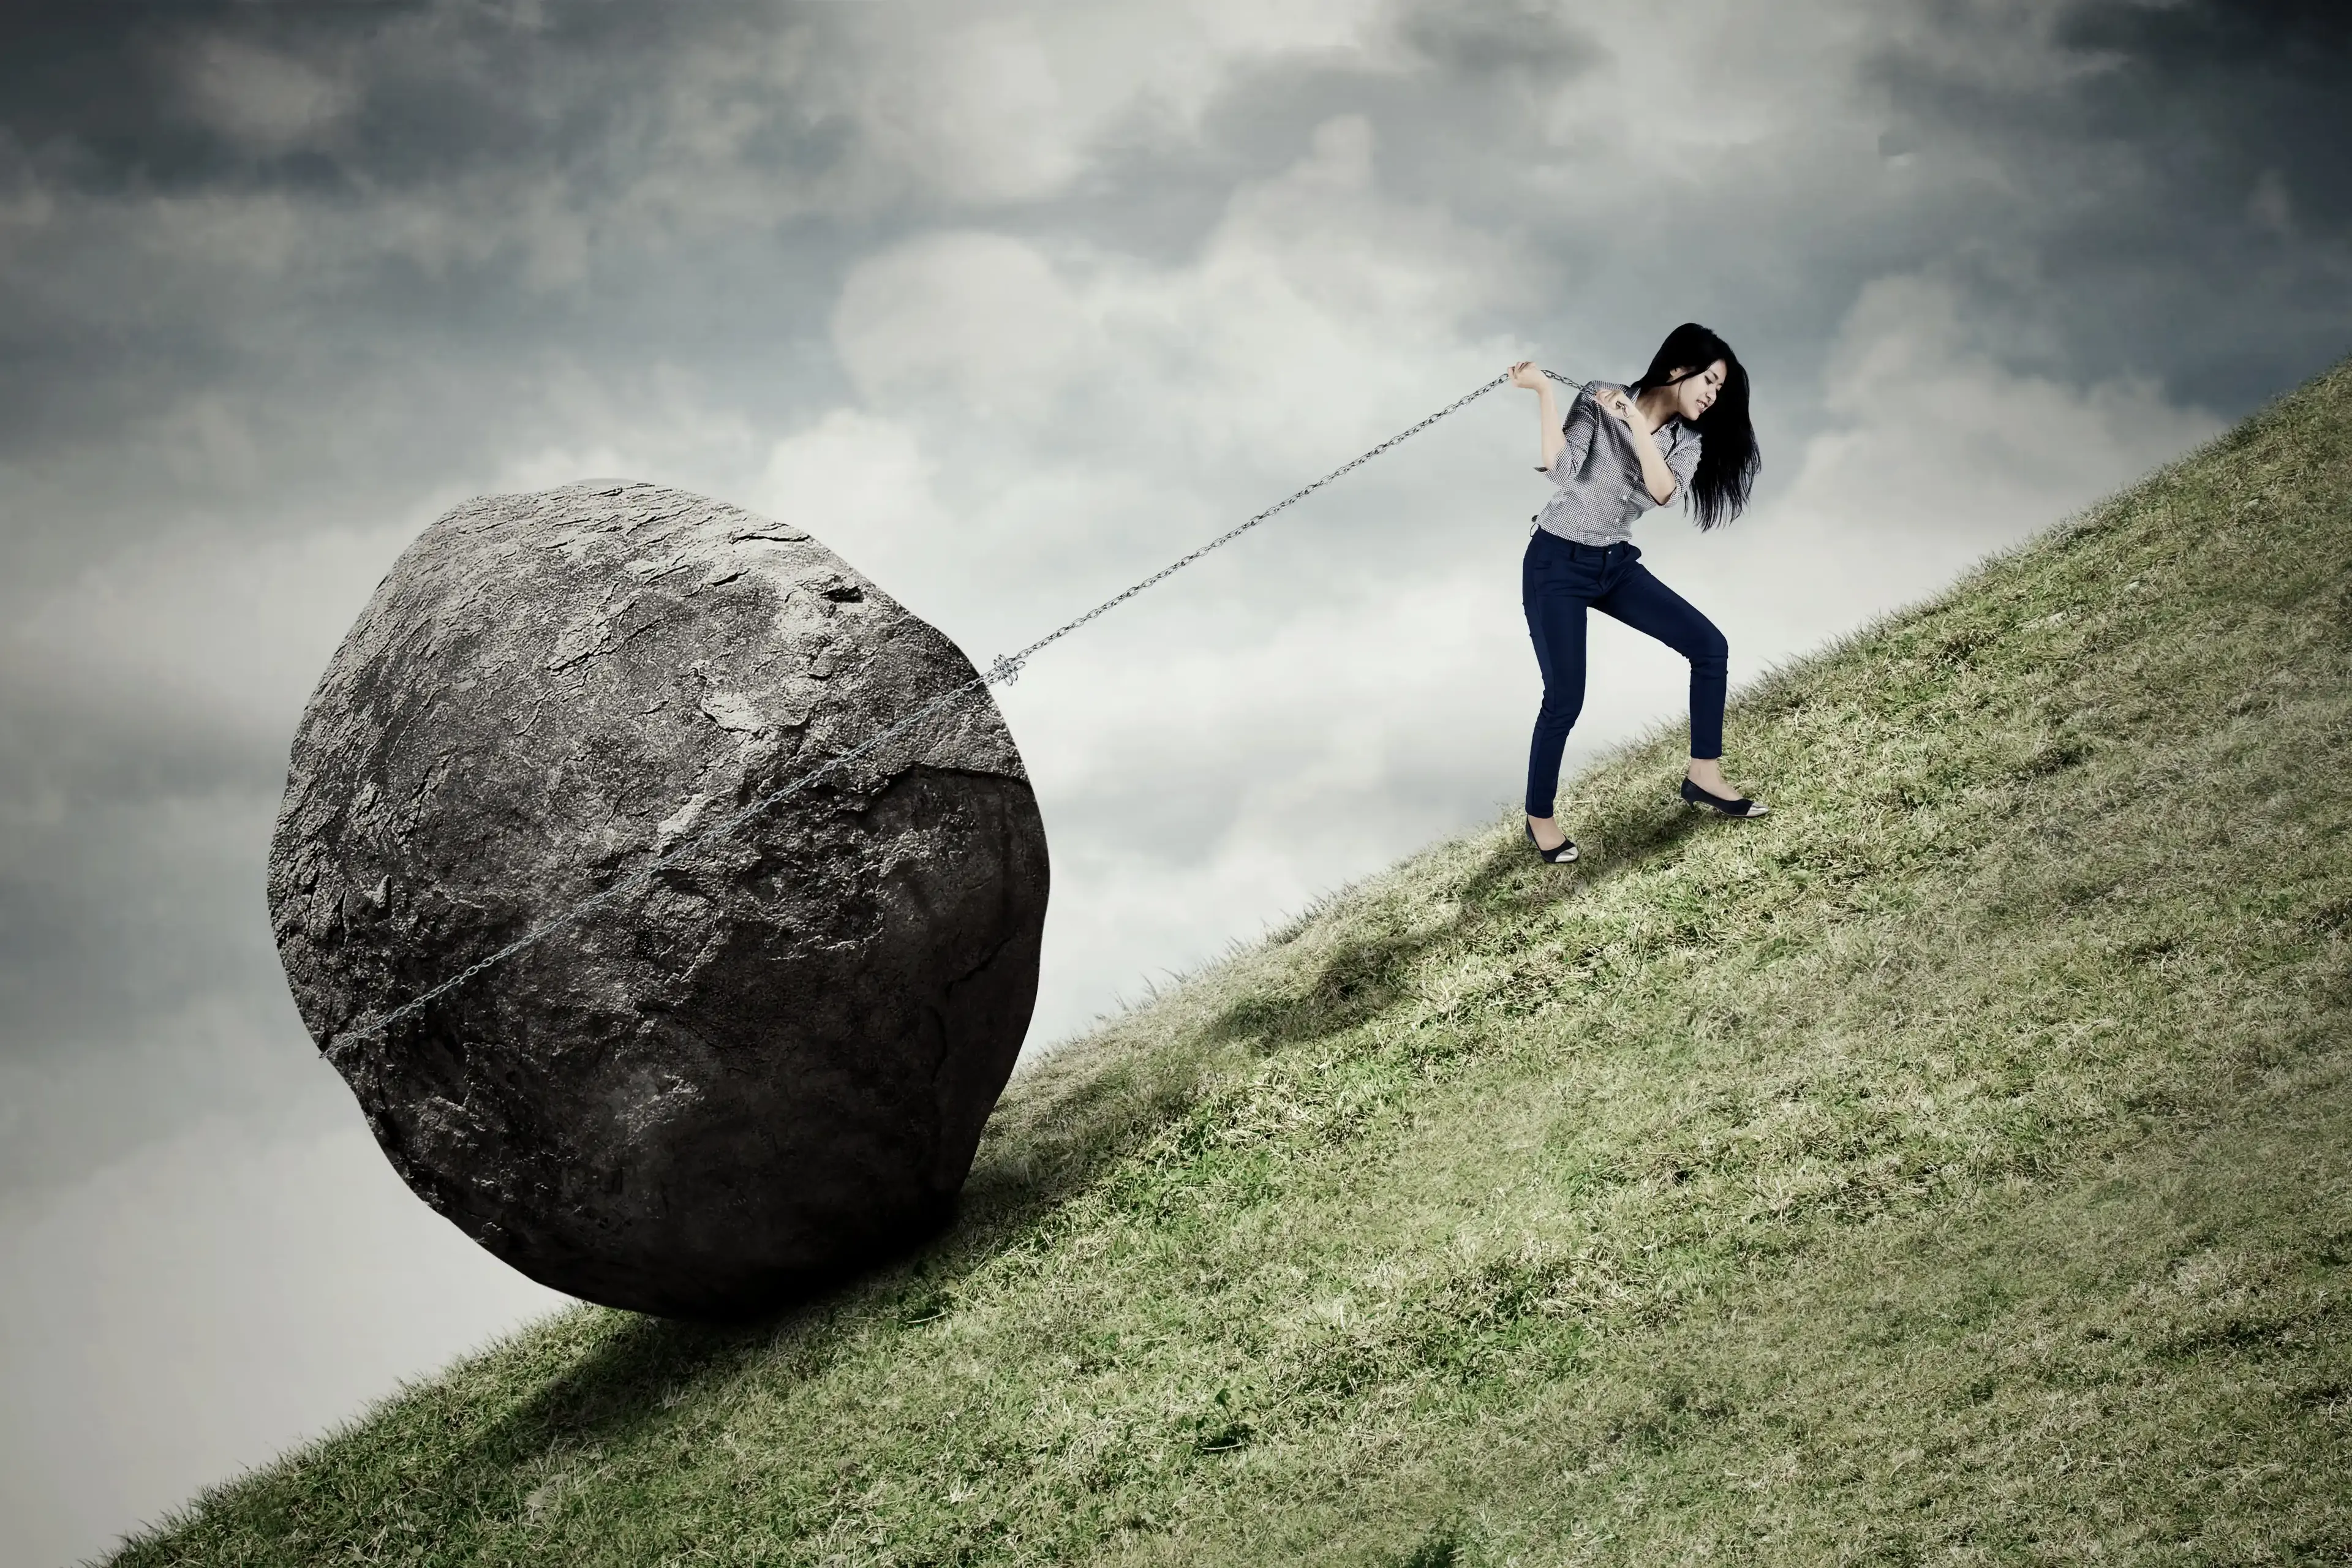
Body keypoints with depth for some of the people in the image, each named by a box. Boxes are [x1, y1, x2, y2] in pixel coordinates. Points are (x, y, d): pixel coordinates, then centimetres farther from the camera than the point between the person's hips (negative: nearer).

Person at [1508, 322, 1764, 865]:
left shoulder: (1687, 440, 1)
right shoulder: (1599, 400, -12)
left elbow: (1663, 490, -19)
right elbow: (1561, 468, -25)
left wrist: (1635, 419, -24)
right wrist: (1543, 392, -28)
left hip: (1616, 564, 6)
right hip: (1557, 564, -6)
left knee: (1709, 645, -4)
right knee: (1565, 699, -11)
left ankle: (1704, 776, 7)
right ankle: (1539, 818, 8)